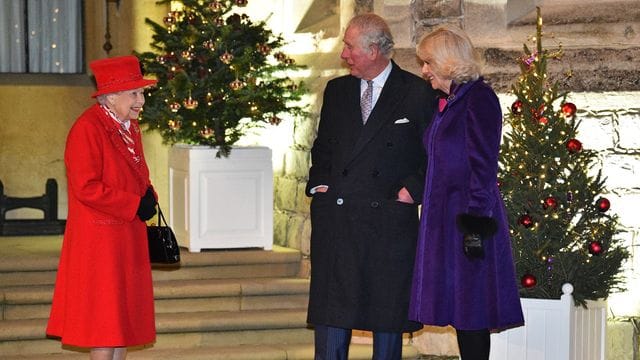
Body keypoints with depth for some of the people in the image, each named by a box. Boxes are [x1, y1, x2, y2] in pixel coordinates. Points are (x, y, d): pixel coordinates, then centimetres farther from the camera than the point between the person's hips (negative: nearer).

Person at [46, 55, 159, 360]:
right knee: (104, 316, -4)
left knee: (124, 312, 13)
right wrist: (135, 205, -19)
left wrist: (148, 196, 1)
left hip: (128, 236, 9)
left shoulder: (129, 127, 11)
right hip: (99, 238, -9)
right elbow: (86, 187, -23)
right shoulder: (87, 129, -18)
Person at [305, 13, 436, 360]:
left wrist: (412, 189, -8)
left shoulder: (418, 93, 0)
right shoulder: (336, 90, 13)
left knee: (388, 313, 5)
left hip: (390, 218, -3)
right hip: (335, 217, 3)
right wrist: (320, 183, 6)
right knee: (331, 309, 1)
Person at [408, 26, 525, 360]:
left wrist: (475, 225, -19)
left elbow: (483, 167, -16)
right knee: (459, 310, 10)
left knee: (470, 312, -5)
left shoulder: (478, 98, -10)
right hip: (445, 216, 9)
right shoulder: (446, 104, 16)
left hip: (469, 216, -9)